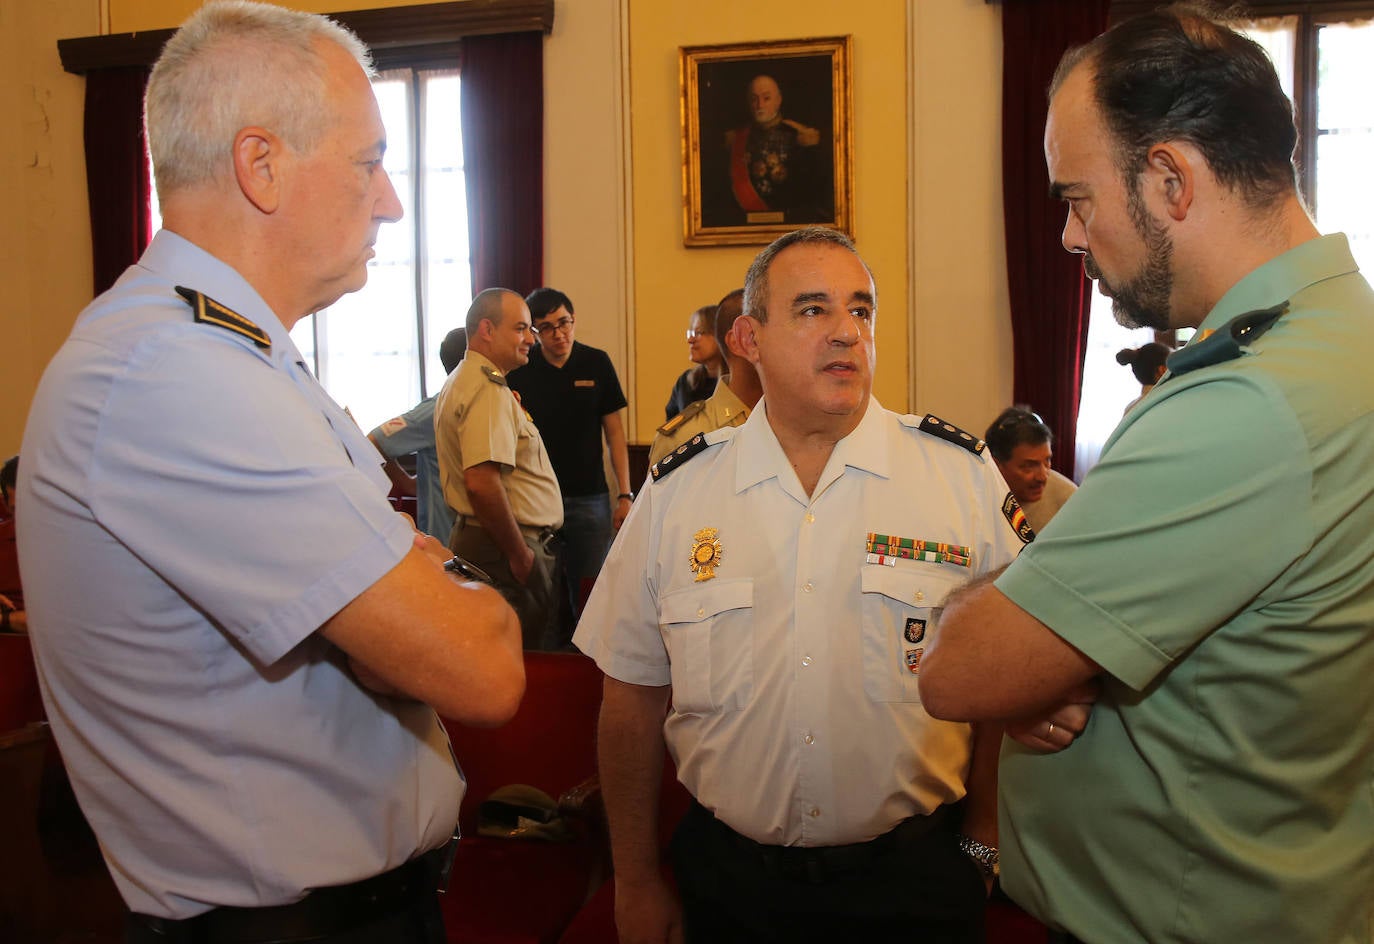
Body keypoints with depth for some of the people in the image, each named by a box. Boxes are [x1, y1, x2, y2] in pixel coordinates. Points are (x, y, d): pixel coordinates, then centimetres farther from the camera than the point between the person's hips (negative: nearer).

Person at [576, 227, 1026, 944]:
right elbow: (633, 696, 0)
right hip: (730, 883, 1)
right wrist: (637, 884, 4)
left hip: (915, 883, 0)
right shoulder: (675, 492, -5)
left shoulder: (964, 475, -6)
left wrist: (980, 848, -1)